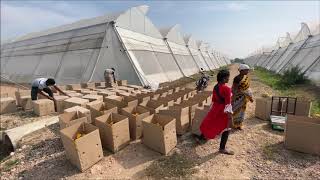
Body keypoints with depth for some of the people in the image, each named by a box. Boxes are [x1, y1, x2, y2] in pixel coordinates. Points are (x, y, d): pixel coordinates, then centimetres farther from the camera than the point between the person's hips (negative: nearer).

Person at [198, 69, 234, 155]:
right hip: (223, 111, -7)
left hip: (215, 109, 7)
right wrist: (230, 114, -15)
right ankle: (222, 148, 23)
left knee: (210, 124, 24)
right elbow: (228, 104, -22)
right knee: (226, 129, 10)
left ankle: (202, 137, 42)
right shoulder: (226, 89, -24)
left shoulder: (216, 87, 0)